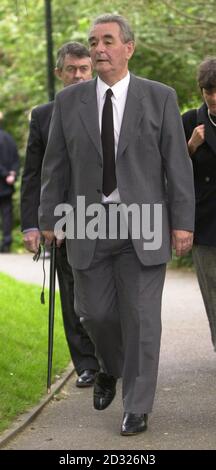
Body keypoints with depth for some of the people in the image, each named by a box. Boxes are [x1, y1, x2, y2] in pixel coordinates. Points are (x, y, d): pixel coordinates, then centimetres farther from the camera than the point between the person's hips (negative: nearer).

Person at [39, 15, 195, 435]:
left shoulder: (160, 98, 0)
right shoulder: (69, 101, 5)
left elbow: (177, 163, 0)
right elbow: (55, 165, 9)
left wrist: (182, 221, -4)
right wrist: (49, 218, 7)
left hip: (143, 226, -2)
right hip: (90, 226, 2)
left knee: (141, 318, -1)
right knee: (94, 312, 5)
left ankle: (137, 407, 9)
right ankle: (110, 369, 37)